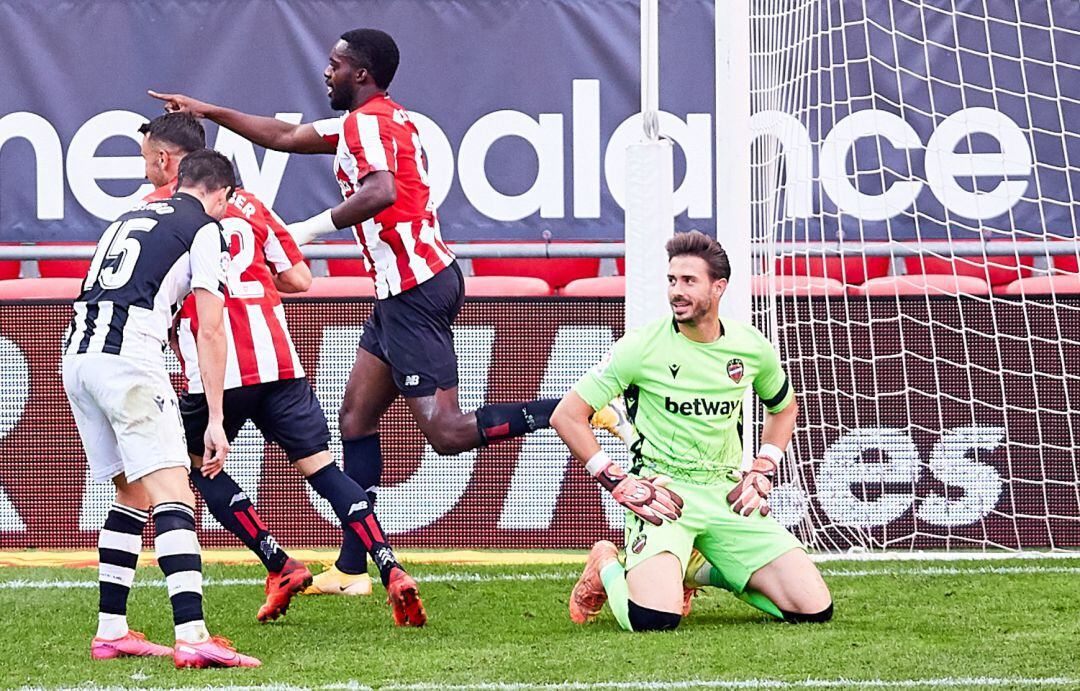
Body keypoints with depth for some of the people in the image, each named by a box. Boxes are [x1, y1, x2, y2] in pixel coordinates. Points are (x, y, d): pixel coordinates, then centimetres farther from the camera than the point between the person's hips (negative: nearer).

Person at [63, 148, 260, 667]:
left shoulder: (130, 218, 27)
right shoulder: (207, 230, 6)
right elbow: (210, 332, 0)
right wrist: (215, 420, 0)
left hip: (77, 354, 7)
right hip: (129, 356, -7)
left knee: (133, 494, 20)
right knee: (173, 496, -13)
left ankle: (110, 630, 18)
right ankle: (192, 637, -27)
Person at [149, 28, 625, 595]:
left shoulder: (367, 122, -11)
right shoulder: (376, 119, 20)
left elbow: (382, 191, -30)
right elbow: (286, 136, 31)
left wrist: (316, 226, -23)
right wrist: (208, 112, 34)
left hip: (415, 293, -10)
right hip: (406, 291, 10)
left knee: (447, 432, -14)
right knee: (357, 416, 12)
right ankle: (351, 569, 13)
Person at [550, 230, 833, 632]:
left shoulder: (751, 347, 3)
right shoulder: (643, 347, -10)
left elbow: (784, 409, 25)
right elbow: (567, 416, -6)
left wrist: (763, 472, 9)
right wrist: (617, 482, -12)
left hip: (728, 493, 4)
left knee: (814, 610, -6)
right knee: (655, 620, -30)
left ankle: (704, 571, 19)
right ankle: (608, 569, 8)